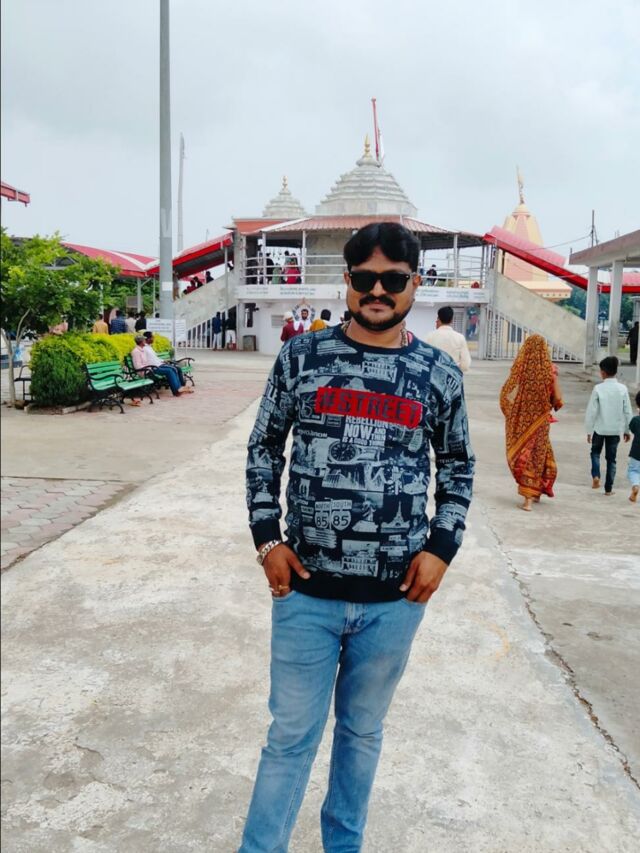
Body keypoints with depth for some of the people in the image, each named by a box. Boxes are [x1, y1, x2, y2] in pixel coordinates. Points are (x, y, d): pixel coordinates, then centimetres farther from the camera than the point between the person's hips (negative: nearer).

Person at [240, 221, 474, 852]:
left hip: (395, 597, 2)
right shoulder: (301, 357, -2)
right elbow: (264, 448, 5)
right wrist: (267, 537, -3)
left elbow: (457, 467, 11)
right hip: (305, 588, -1)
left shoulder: (439, 374, 0)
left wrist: (441, 547, -1)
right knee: (291, 734, 11)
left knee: (363, 730, 20)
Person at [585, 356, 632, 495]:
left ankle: (596, 476, -2)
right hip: (615, 429, 2)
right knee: (611, 458, 11)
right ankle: (608, 488, 12)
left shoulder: (598, 388, -13)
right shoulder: (622, 389, -6)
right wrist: (627, 430, 11)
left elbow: (591, 411, -10)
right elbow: (627, 411, -1)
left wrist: (589, 430, 0)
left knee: (595, 452, 20)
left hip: (599, 428, -2)